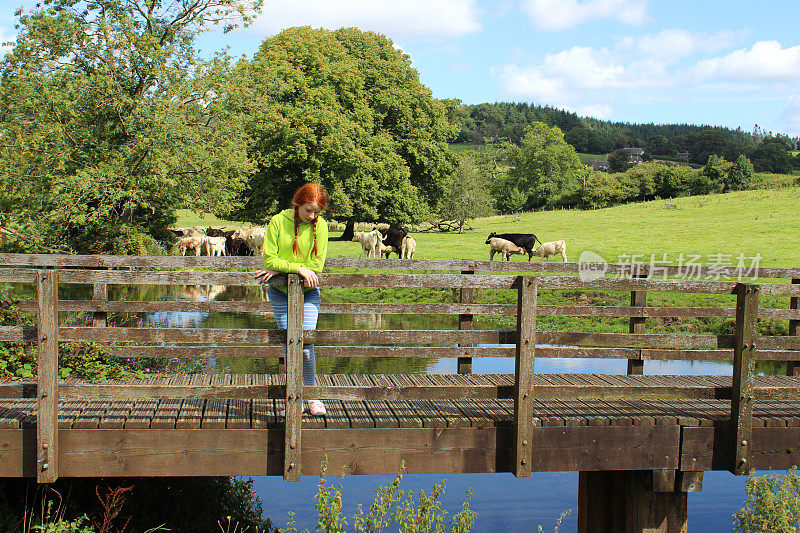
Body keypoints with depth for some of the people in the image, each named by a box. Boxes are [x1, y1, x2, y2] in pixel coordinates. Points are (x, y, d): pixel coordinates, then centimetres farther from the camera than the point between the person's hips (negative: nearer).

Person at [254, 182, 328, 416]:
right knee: (290, 346, 1)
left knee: (306, 346, -8)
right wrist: (298, 268, -21)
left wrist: (280, 269, -13)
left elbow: (316, 265, -9)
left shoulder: (320, 225, -5)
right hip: (280, 293, 0)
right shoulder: (278, 222, -7)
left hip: (308, 292, 0)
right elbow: (269, 259, -9)